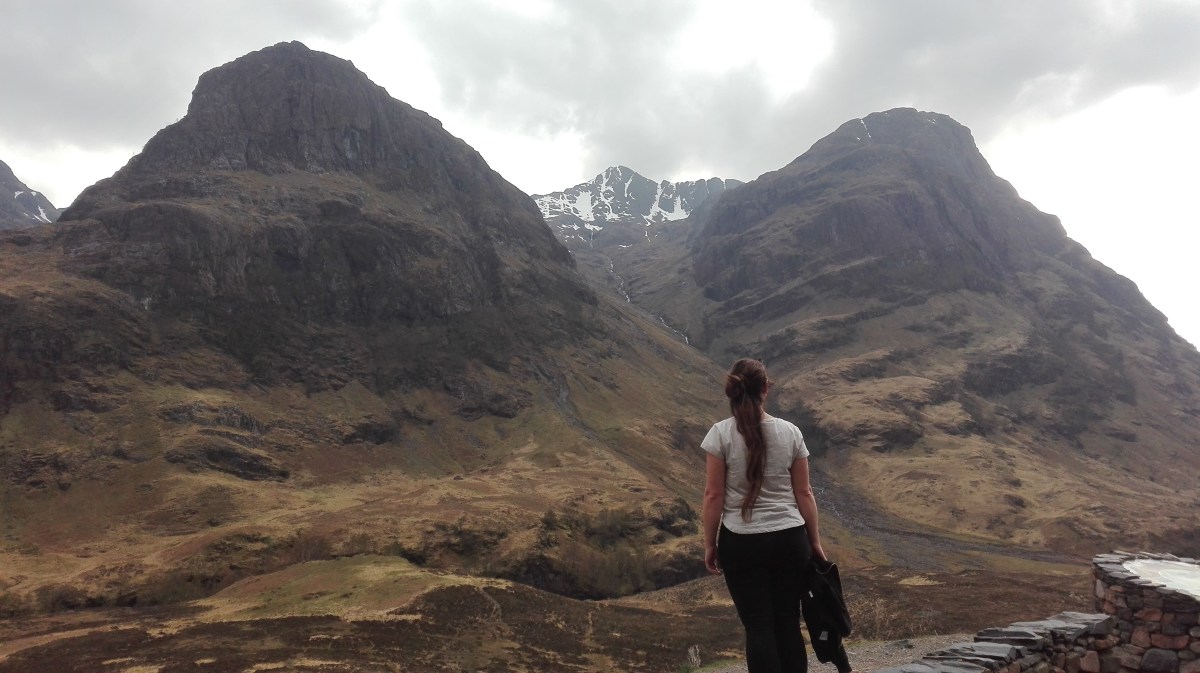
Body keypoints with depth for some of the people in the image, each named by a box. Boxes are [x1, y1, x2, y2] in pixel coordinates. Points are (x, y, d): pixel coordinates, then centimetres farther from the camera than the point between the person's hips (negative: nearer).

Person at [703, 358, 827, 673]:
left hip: (740, 543, -2)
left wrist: (710, 545, 1)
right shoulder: (790, 432, -2)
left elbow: (713, 496, -9)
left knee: (759, 627, 6)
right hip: (789, 539, 3)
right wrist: (815, 541, 12)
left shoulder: (721, 434, -10)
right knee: (788, 624, 14)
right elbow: (804, 493, 2)